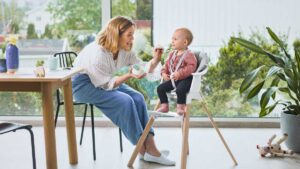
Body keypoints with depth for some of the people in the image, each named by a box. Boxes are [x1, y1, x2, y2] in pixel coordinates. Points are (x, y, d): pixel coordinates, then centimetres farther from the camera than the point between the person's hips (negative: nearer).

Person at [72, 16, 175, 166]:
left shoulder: (124, 50, -3)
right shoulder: (97, 52, -28)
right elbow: (107, 84, -24)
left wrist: (155, 60, -19)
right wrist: (128, 76, -35)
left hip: (105, 82, 8)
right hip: (83, 84, -8)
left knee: (137, 98, -13)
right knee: (125, 101, -26)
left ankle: (150, 146, -14)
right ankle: (143, 149, -14)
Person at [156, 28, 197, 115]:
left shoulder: (189, 54, -13)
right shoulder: (172, 54, 11)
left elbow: (191, 67, -23)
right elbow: (167, 65, 20)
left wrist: (179, 74, -30)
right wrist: (164, 73, 1)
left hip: (185, 79, -7)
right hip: (173, 79, 7)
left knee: (180, 90, -36)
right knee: (160, 88, -4)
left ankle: (180, 107, -15)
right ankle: (164, 106, 8)